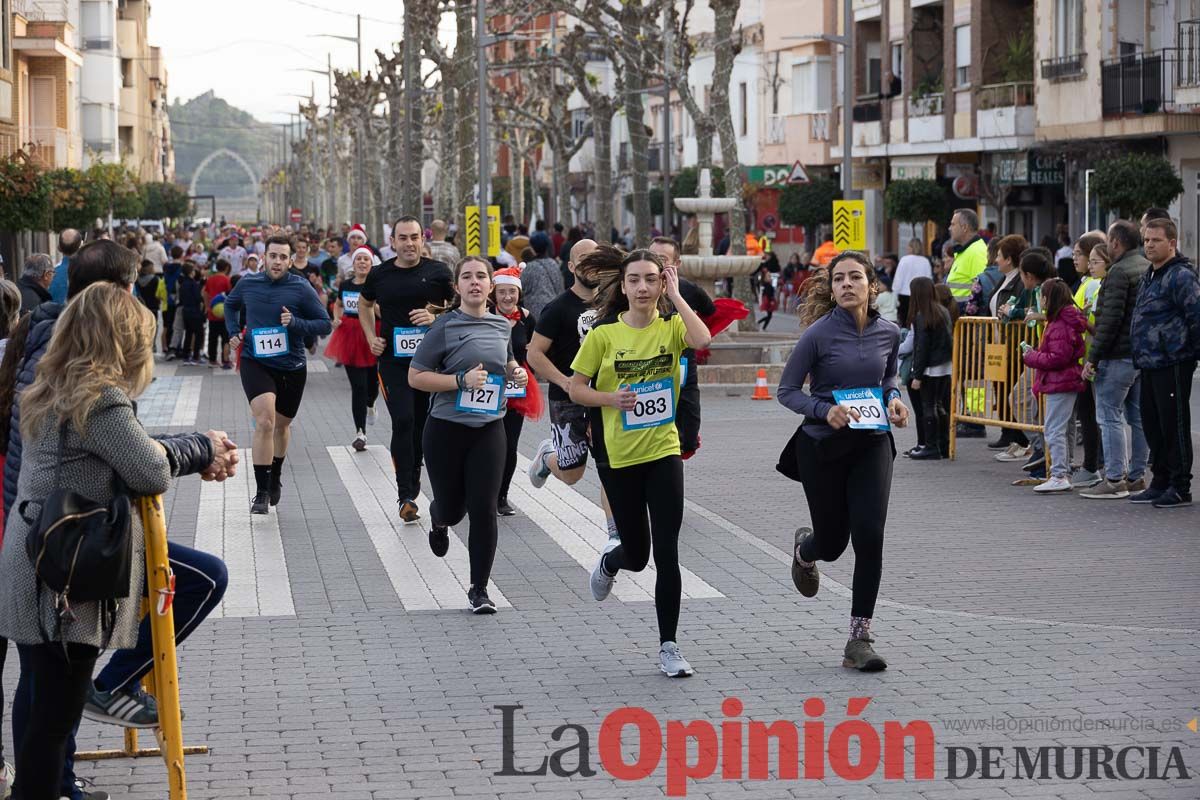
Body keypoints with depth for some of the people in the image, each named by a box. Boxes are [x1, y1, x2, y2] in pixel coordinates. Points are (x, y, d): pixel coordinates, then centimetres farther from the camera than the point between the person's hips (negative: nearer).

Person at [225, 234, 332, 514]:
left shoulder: (301, 288, -9)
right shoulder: (247, 283, -2)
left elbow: (325, 324, -7)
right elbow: (230, 304, 21)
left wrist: (295, 323, -21)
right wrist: (233, 332, 8)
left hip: (291, 366, 1)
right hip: (255, 362, -1)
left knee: (281, 424, 19)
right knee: (265, 421, -21)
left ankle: (275, 476, 47)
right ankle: (262, 492, -16)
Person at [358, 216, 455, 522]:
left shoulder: (438, 272, -1)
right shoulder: (380, 275, 4)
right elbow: (364, 304, 24)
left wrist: (436, 318, -14)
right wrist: (371, 338, 11)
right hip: (393, 360, 0)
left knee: (422, 425, 10)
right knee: (403, 422, -13)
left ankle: (411, 488, 28)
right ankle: (406, 495, -12)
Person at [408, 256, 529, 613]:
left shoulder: (501, 326, 6)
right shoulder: (445, 327, -9)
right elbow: (416, 377, -10)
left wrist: (516, 372, 5)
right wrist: (462, 380, -19)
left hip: (489, 428, 3)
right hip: (446, 428, -3)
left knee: (483, 510, -5)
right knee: (452, 508, 10)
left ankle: (479, 589, 6)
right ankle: (438, 520, 50)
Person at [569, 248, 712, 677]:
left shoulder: (671, 326, -3)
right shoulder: (603, 334, -4)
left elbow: (702, 340, -25)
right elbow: (576, 388, 1)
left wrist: (676, 297, -17)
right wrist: (610, 398, -17)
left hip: (663, 451, 0)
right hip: (618, 456, 0)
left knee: (666, 552, -7)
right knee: (636, 554, 9)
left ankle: (668, 646, 4)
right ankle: (610, 561, 48)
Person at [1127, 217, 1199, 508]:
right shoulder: (1148, 276, 17)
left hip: (1171, 364, -9)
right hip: (1149, 364, 10)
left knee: (1174, 425, -4)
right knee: (1152, 424, 13)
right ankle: (1160, 482, 22)